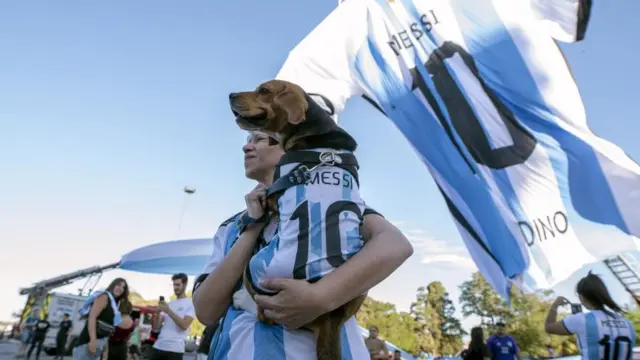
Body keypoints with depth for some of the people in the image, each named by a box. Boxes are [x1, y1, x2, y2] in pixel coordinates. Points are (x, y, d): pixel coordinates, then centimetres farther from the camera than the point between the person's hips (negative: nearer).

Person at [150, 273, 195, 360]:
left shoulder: (191, 303, -1)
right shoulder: (169, 304, 16)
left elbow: (184, 325, -14)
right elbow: (155, 326, 12)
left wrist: (168, 311, -17)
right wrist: (158, 312, -7)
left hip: (175, 348, -6)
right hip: (158, 346, 6)